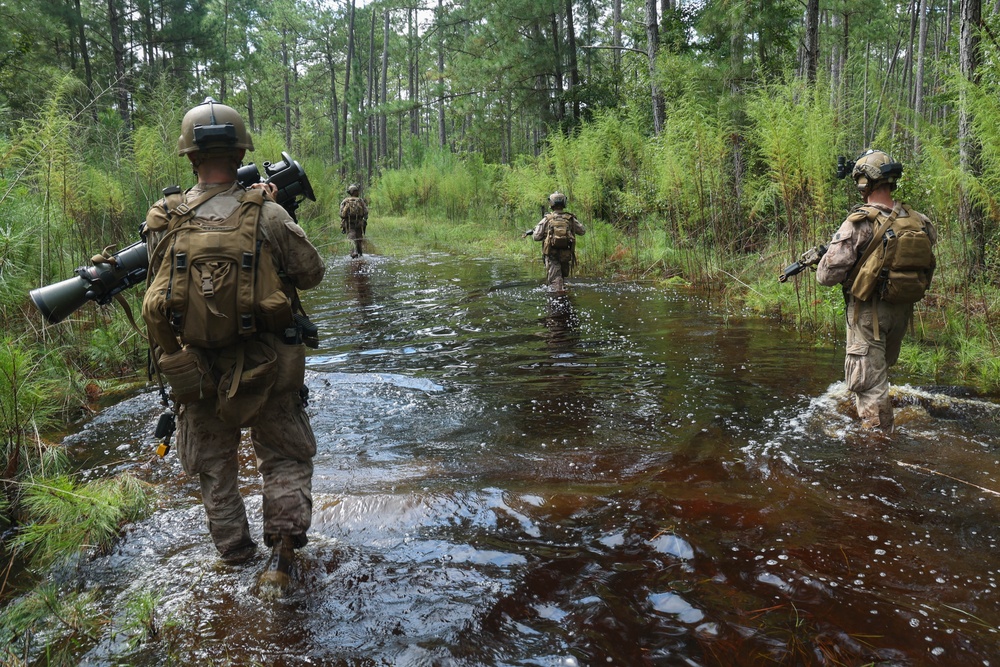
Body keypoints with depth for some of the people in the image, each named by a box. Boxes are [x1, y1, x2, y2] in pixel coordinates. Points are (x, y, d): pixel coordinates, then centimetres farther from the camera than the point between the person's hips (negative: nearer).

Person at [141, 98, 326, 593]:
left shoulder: (163, 220, -8)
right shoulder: (267, 215, -16)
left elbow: (160, 284, 6)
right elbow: (312, 274, -6)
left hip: (194, 373, 2)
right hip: (265, 370, -2)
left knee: (213, 465, 22)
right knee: (286, 458, 17)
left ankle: (234, 552, 34)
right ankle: (282, 548, 7)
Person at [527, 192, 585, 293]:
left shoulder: (547, 219, -8)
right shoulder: (571, 219, -2)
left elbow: (536, 237, -7)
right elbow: (582, 231, 12)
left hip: (552, 255, -3)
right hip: (566, 254, 3)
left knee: (555, 281, 0)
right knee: (563, 277, 21)